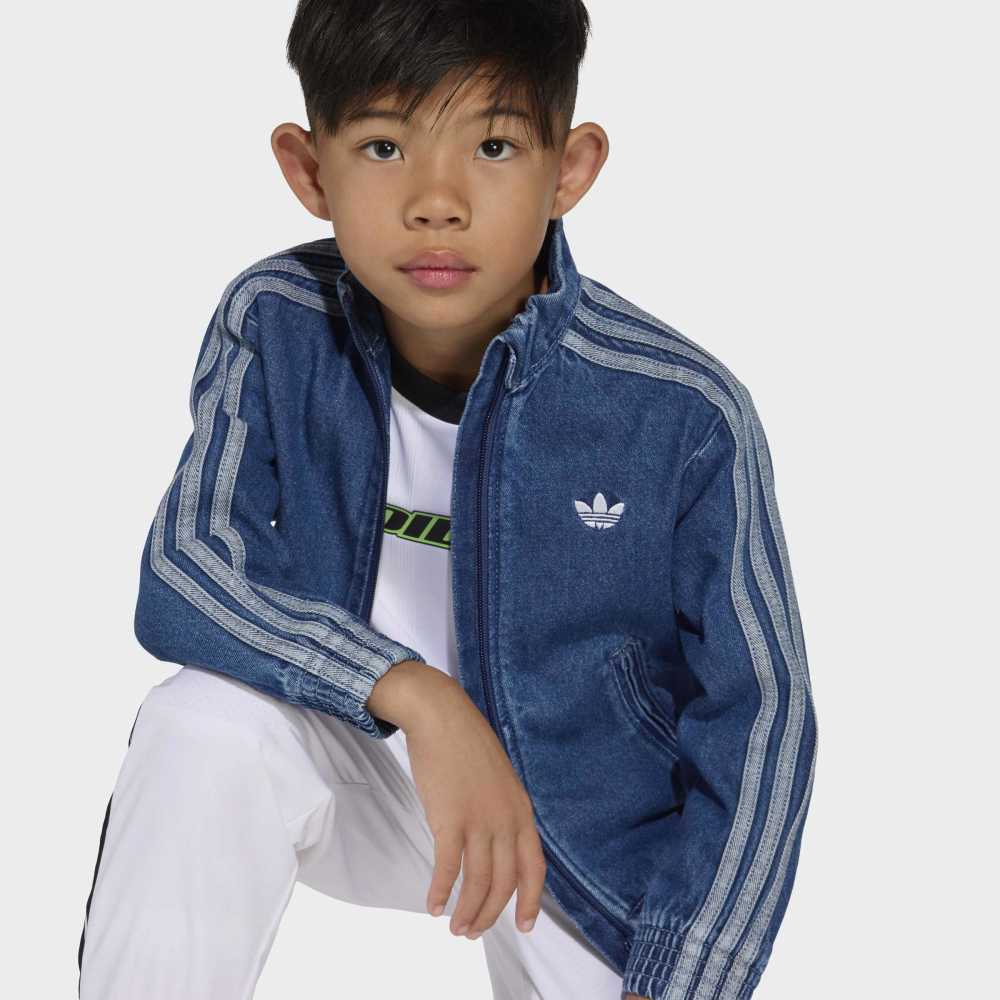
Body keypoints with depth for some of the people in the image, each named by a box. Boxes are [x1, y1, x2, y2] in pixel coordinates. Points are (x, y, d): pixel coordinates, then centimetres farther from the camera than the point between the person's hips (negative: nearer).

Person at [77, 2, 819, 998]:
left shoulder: (684, 413, -22)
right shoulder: (274, 325, -15)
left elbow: (756, 721, -15)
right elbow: (181, 576, -20)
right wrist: (413, 693, -35)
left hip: (588, 829, -1)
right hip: (367, 770, 1)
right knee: (205, 720, -28)